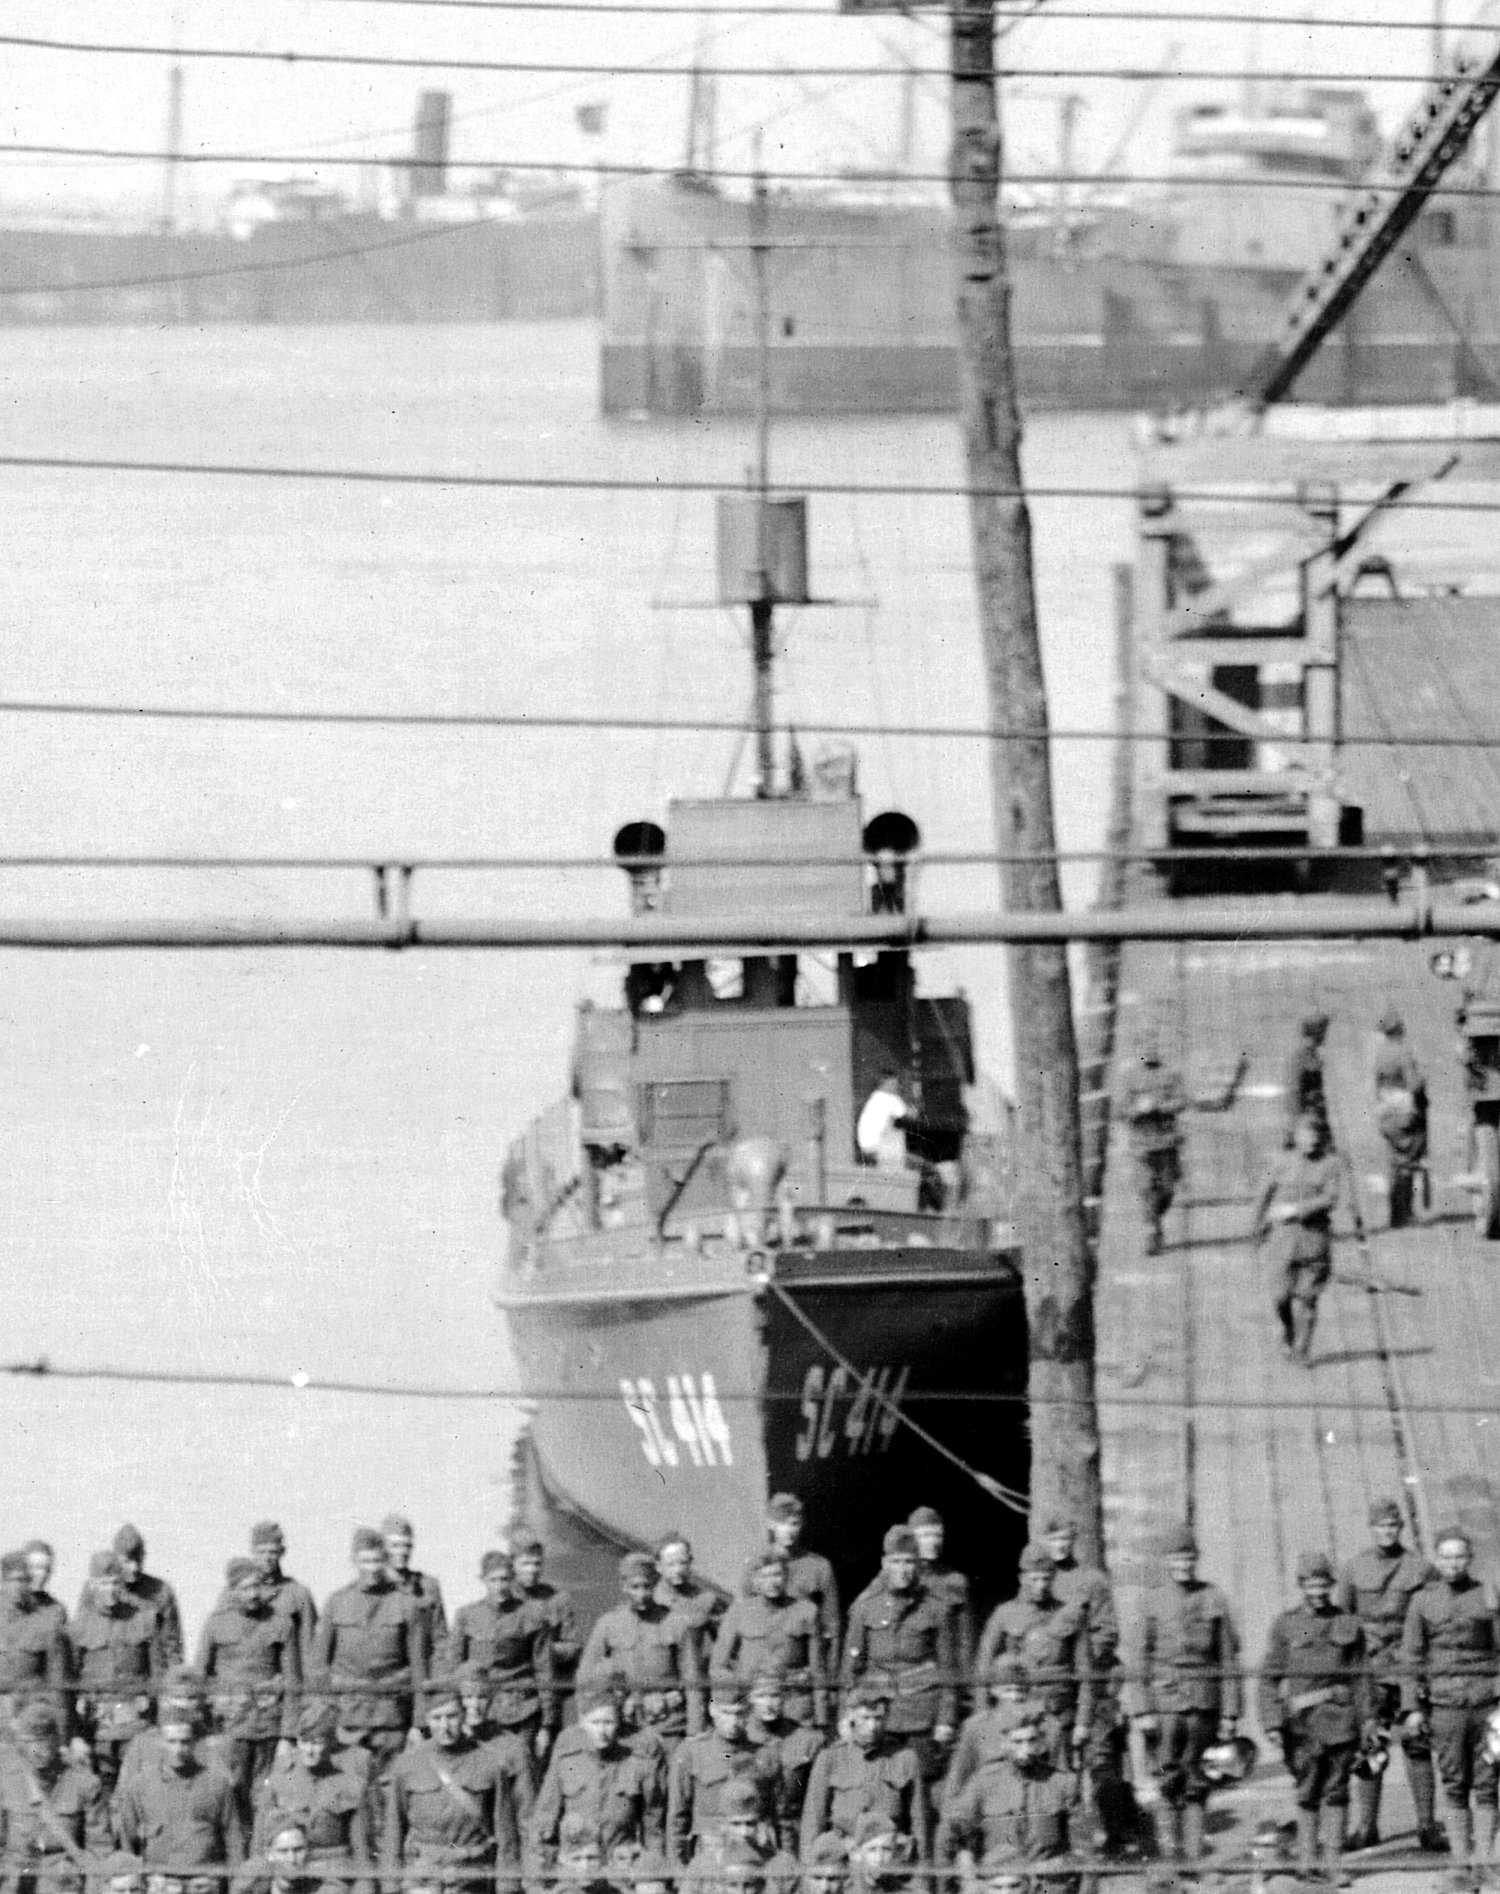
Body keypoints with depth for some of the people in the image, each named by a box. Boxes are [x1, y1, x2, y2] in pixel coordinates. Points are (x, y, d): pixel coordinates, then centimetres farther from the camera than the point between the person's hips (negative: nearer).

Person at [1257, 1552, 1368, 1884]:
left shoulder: (1348, 1625, 7)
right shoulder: (1285, 1625, 5)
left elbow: (1359, 1677, 9)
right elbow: (1269, 1678, 4)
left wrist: (1365, 1723, 4)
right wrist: (1273, 1723, -5)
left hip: (1341, 1719, 1)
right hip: (1302, 1721, -1)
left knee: (1337, 1792, 0)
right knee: (1307, 1794, 2)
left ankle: (1334, 1861, 3)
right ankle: (1307, 1859, 9)